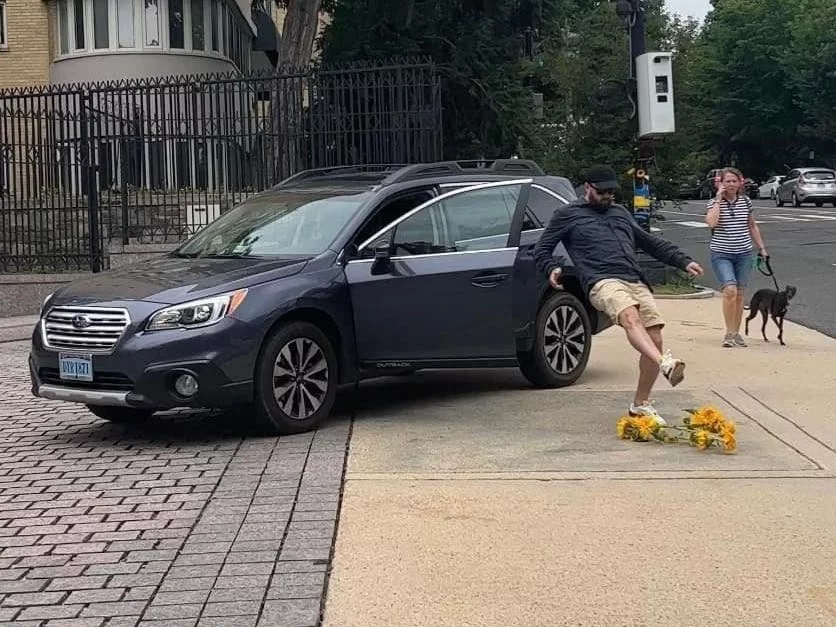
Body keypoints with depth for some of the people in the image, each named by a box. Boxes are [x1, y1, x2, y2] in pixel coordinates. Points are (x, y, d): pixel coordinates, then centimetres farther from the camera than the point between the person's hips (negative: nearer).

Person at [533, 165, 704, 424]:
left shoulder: (620, 213, 32)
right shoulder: (568, 214, 18)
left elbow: (651, 242, 39)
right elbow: (542, 249, 18)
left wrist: (683, 261, 32)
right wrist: (552, 268, -4)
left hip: (636, 282, 6)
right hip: (603, 282, -5)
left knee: (655, 338, -8)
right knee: (630, 318, -35)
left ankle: (641, 404, 6)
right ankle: (666, 363, -58)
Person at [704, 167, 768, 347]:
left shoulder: (745, 202, 7)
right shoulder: (714, 202, -4)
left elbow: (752, 226, 19)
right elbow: (711, 222, -24)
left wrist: (761, 247, 18)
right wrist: (719, 198, -17)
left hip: (744, 253, 4)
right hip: (721, 254, -4)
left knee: (739, 293, 7)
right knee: (729, 290, -18)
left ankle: (736, 333, 18)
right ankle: (729, 333, -11)